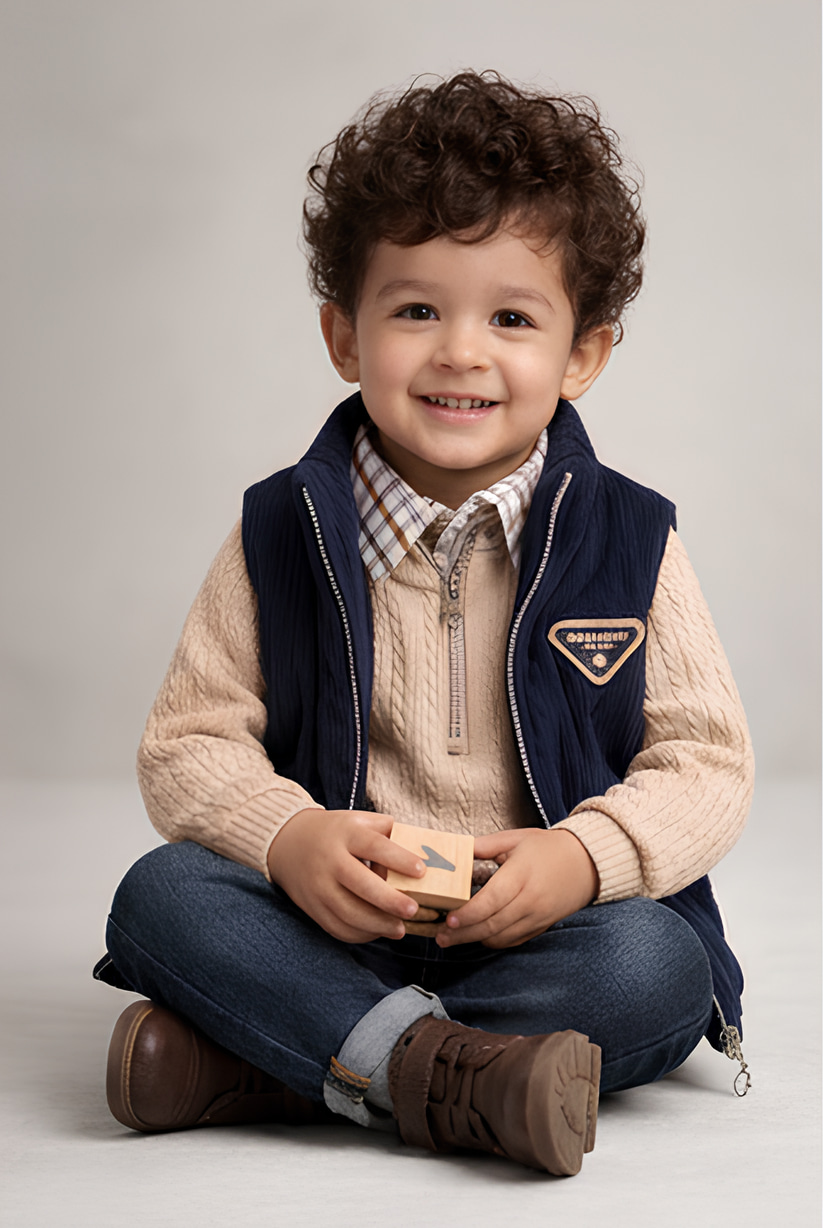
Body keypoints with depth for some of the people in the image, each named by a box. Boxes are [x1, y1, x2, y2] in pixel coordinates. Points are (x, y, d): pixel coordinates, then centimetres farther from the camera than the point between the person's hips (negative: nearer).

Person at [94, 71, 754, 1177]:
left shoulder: (627, 541, -1)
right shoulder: (282, 534, 1)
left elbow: (709, 763, -1)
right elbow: (189, 742, 1)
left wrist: (585, 855, -21)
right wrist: (289, 838, -20)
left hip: (547, 936, 0)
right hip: (332, 925, 1)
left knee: (657, 969, -31)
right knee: (159, 896, -22)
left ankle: (250, 1069, -27)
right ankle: (453, 1075, -33)